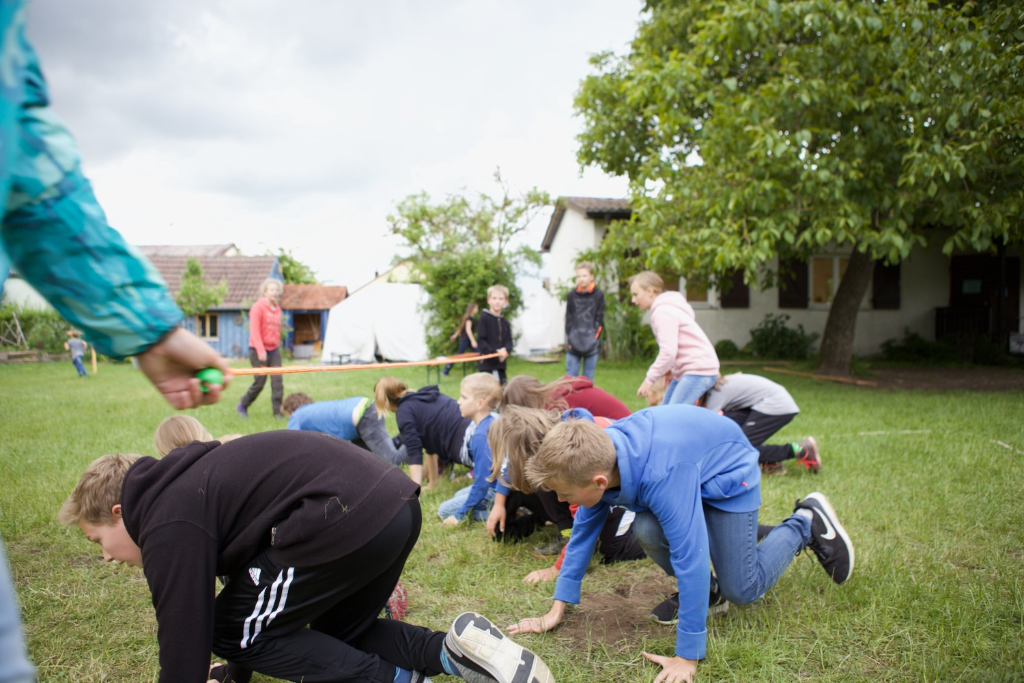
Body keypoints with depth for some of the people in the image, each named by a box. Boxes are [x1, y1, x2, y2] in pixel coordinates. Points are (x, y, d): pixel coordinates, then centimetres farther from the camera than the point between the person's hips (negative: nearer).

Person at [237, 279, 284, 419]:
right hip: (258, 350, -6)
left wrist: (277, 346, 11)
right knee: (259, 382, -1)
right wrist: (260, 351, -19)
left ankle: (278, 411, 0)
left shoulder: (277, 309, 11)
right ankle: (242, 406, 22)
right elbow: (254, 330, -14)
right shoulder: (258, 307, -9)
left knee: (278, 380, -4)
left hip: (274, 350, 6)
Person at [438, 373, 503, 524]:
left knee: (445, 510, -2)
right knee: (459, 495, 27)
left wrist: (460, 514, -17)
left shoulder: (480, 436, -27)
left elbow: (483, 482, -25)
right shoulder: (494, 418, -1)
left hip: (495, 492, -9)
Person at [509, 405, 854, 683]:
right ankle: (696, 587, 9)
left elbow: (690, 558, -42)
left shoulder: (661, 477, -45)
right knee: (648, 531, -22)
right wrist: (556, 610, -9)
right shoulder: (598, 455, -22)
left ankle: (807, 523, 19)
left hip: (728, 471, -6)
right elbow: (584, 530, -10)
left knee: (740, 590, -3)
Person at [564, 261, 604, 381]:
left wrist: (593, 339, -7)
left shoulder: (598, 295, 3)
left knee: (588, 379, 5)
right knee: (571, 377, 0)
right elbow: (568, 320, 7)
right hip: (574, 345, 1)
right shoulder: (572, 295, 7)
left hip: (591, 345, -1)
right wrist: (570, 340, -3)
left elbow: (599, 320, 2)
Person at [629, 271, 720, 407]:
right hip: (686, 371, 11)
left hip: (699, 370, -11)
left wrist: (649, 379, -14)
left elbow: (668, 353, -21)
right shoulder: (667, 308, 19)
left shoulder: (662, 312, -13)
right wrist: (669, 370, 10)